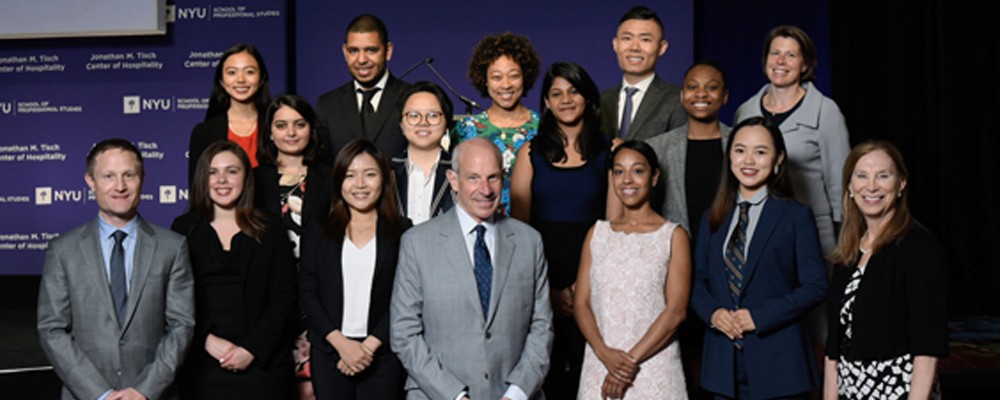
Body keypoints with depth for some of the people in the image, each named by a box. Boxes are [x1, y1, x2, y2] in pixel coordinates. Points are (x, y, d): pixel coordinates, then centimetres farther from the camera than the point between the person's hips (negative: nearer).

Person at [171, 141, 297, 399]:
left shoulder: (270, 232, 7)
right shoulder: (184, 229, 8)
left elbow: (283, 299, 1)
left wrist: (252, 349, -10)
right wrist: (206, 339, -12)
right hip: (200, 365, 0)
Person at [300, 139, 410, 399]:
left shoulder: (402, 232, 3)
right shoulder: (317, 234, 8)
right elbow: (308, 293, 2)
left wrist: (370, 345, -11)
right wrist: (341, 343, -9)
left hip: (382, 354, -1)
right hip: (329, 352, 1)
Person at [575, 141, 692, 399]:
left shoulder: (673, 236, 0)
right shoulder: (597, 233, 9)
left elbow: (676, 310, -7)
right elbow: (581, 303, 4)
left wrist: (631, 359, -13)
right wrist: (606, 354, -11)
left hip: (654, 368, -2)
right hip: (600, 366, 2)